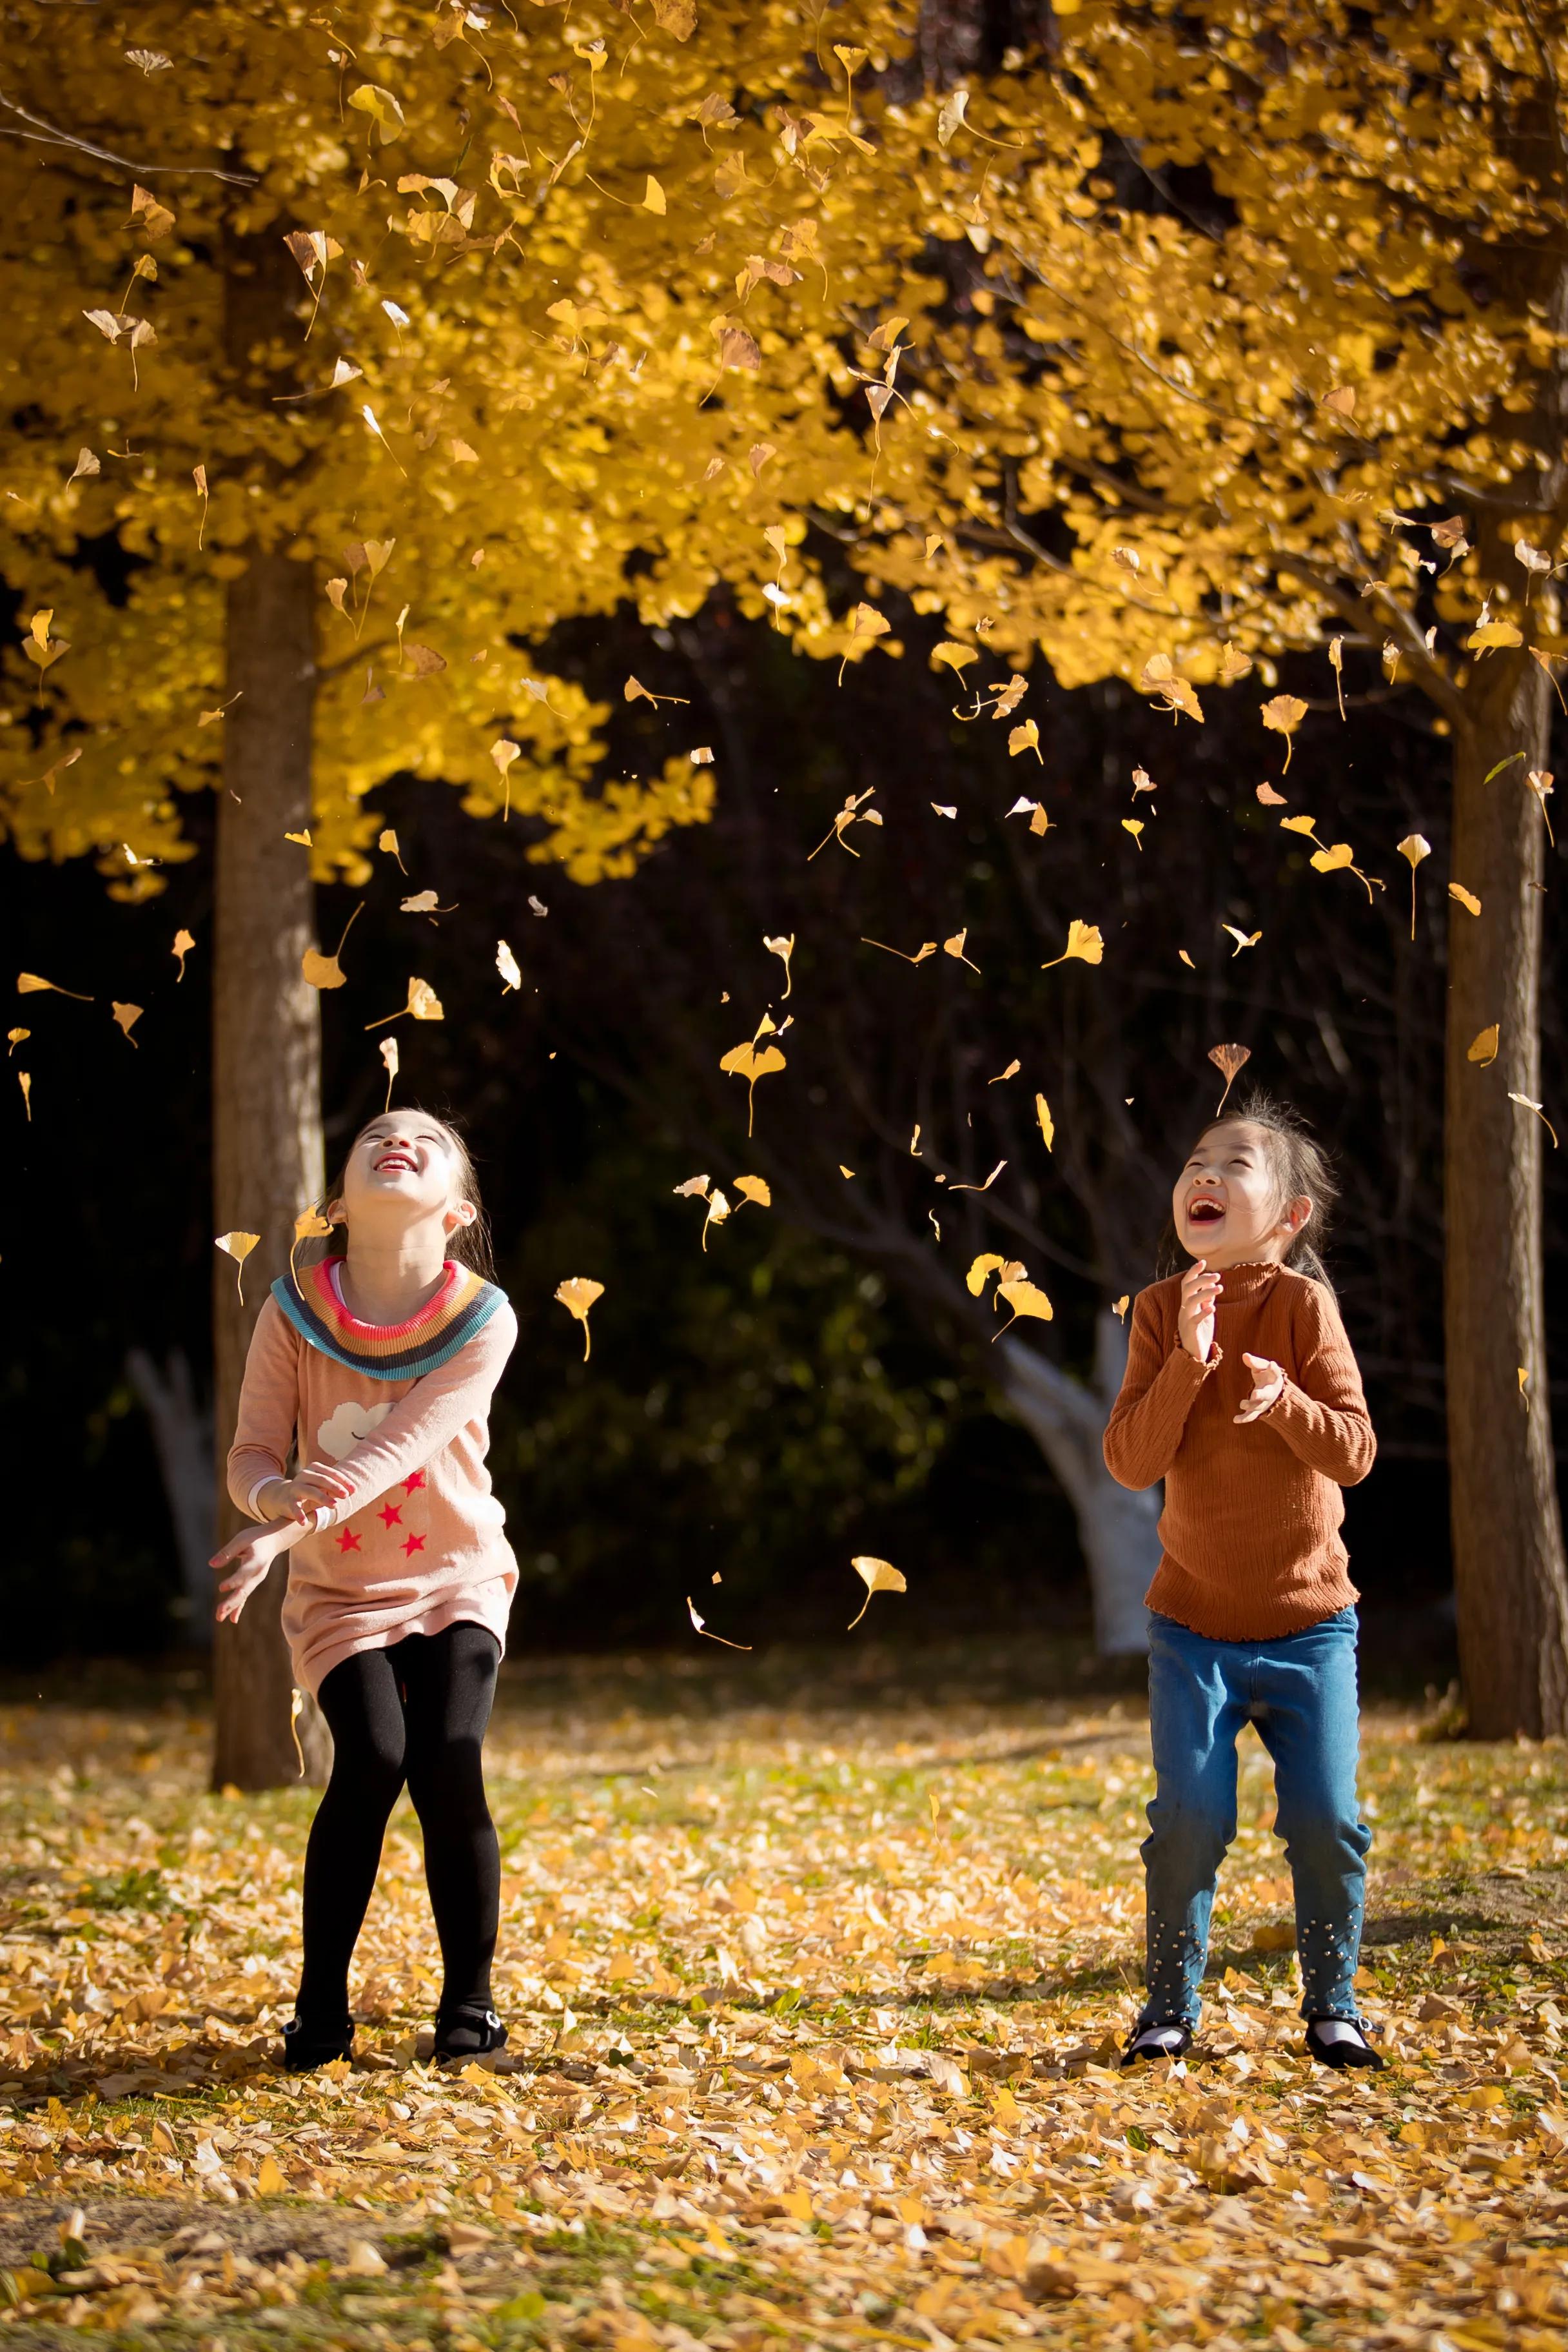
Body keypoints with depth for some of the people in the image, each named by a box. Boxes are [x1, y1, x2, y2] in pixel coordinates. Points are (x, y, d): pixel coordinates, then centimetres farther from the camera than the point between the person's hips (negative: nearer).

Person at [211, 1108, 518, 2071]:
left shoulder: (483, 1320, -14)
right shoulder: (296, 1310, -9)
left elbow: (399, 1447, -24)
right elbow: (253, 1453, -8)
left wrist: (286, 1533, -36)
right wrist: (275, 1493, -33)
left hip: (458, 1578, 0)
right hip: (342, 1591, 0)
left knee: (450, 1767, -19)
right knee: (373, 1759, -21)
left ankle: (470, 2003, -1)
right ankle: (321, 2006, -7)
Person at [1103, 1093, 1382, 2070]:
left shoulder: (1302, 1305, -9)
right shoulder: (1164, 1311, -2)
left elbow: (1354, 1453, -14)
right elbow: (1131, 1461, -11)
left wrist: (1281, 1398, -32)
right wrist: (1189, 1362, -23)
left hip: (1309, 1624, -1)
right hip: (1196, 1625, 1)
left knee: (1326, 1819, -5)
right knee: (1191, 1817, -7)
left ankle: (1334, 2001, 15)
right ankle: (1173, 2002, 10)